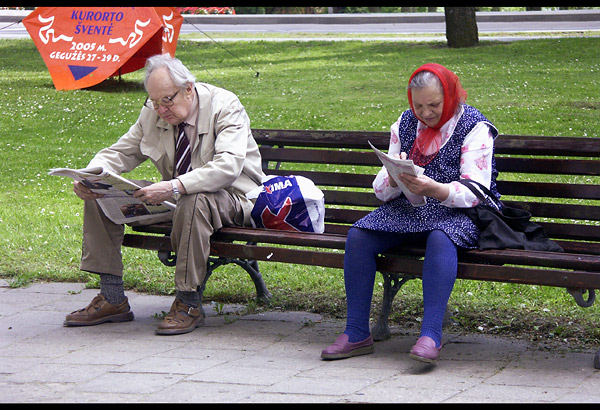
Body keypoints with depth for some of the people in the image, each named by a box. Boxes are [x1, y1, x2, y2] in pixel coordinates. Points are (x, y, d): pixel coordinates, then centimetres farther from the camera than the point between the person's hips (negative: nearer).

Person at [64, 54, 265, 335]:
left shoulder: (224, 106, -17)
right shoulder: (152, 113, 1)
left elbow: (228, 167, -32)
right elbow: (120, 153, 8)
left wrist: (174, 187, -44)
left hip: (232, 198, -6)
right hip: (176, 197, 7)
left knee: (193, 203, -41)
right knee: (101, 197, -7)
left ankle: (188, 303, -28)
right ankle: (112, 299, -6)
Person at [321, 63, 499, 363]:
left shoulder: (474, 128, -4)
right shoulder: (405, 125, 11)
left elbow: (475, 192, -15)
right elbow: (382, 191, 10)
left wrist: (433, 189, -32)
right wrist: (393, 178, -16)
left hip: (457, 214, -5)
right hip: (407, 212, 5)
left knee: (440, 240, -39)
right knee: (358, 236, -20)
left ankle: (431, 335, -42)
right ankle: (356, 333, -17)